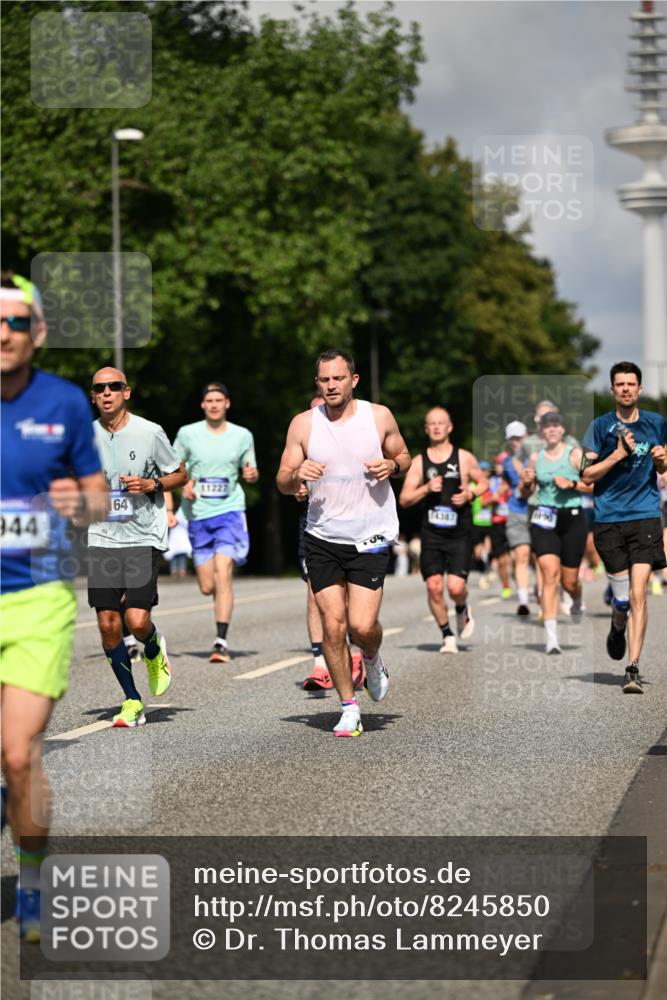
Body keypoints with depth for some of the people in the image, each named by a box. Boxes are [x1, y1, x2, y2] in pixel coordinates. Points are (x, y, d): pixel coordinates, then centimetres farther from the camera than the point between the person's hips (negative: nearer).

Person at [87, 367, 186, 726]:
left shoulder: (149, 432, -3)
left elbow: (180, 474, 7)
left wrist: (152, 485, -10)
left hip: (143, 538, -3)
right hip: (101, 539, 3)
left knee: (136, 620, -15)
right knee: (108, 623, -3)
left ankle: (154, 652, 23)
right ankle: (132, 702, 12)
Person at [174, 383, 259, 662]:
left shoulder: (242, 436, 5)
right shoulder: (187, 434, 3)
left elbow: (251, 471, 15)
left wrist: (252, 473, -9)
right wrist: (183, 484, -8)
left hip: (230, 510, -2)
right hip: (198, 514, 2)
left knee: (222, 574, -19)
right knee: (207, 586, 2)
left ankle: (221, 642, -19)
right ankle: (224, 598, 40)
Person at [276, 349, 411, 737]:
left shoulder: (379, 416, 0)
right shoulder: (303, 424, 1)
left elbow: (404, 456, 14)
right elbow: (283, 482, 4)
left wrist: (392, 465, -9)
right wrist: (297, 475, -19)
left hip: (370, 538, -1)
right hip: (322, 539, 2)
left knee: (362, 625, -11)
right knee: (333, 624, -3)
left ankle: (373, 659, 26)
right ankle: (349, 708, 10)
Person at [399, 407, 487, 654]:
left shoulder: (464, 458, 2)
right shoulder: (419, 462, 5)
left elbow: (484, 482, 15)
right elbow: (404, 499, 2)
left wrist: (470, 493, -5)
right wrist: (426, 488, -15)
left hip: (459, 534, -1)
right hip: (431, 534, 2)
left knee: (456, 587, -12)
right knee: (434, 586, -6)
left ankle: (463, 611, 23)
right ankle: (447, 635, 12)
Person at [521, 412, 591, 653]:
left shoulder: (575, 454, -2)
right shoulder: (536, 458, 7)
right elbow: (526, 493, 15)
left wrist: (572, 483, -17)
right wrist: (526, 483, -6)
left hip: (572, 518, -1)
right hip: (544, 520, 1)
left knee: (569, 580, 6)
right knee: (550, 574, -15)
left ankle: (577, 603, 46)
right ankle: (551, 637, -18)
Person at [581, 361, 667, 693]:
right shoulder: (600, 426, 2)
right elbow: (587, 475, -2)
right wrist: (618, 454, -14)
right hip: (609, 520, 0)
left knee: (638, 593, -12)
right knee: (622, 597, 1)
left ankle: (633, 669, -10)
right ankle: (617, 629, 37)